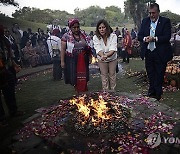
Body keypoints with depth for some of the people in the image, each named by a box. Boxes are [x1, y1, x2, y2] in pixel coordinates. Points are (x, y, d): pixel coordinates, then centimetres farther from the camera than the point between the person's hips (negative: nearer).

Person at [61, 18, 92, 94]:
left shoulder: (84, 35, 6)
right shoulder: (66, 36, -3)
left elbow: (89, 47, 13)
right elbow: (63, 49, -3)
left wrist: (90, 57, 10)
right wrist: (62, 61, -6)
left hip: (83, 60, 2)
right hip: (72, 61, -2)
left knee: (83, 77, 5)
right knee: (75, 77, 2)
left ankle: (84, 92, 20)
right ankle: (77, 91, 19)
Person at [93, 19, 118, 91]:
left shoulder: (113, 36, -24)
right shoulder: (95, 37, -20)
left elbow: (113, 49, -35)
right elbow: (98, 49, -31)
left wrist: (106, 55, -55)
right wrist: (102, 56, -54)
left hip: (112, 58, 0)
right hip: (101, 60, 0)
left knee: (112, 75, 13)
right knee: (104, 76, 8)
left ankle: (113, 91, 32)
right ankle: (105, 91, 23)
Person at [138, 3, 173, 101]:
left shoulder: (165, 21, -3)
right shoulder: (145, 21, 9)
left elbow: (167, 37, -12)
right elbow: (139, 36, 7)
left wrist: (154, 38, -24)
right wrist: (144, 39, -15)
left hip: (161, 54, -3)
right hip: (148, 53, 4)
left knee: (159, 76, 5)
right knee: (150, 75, 14)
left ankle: (157, 95, 18)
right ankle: (151, 93, 28)